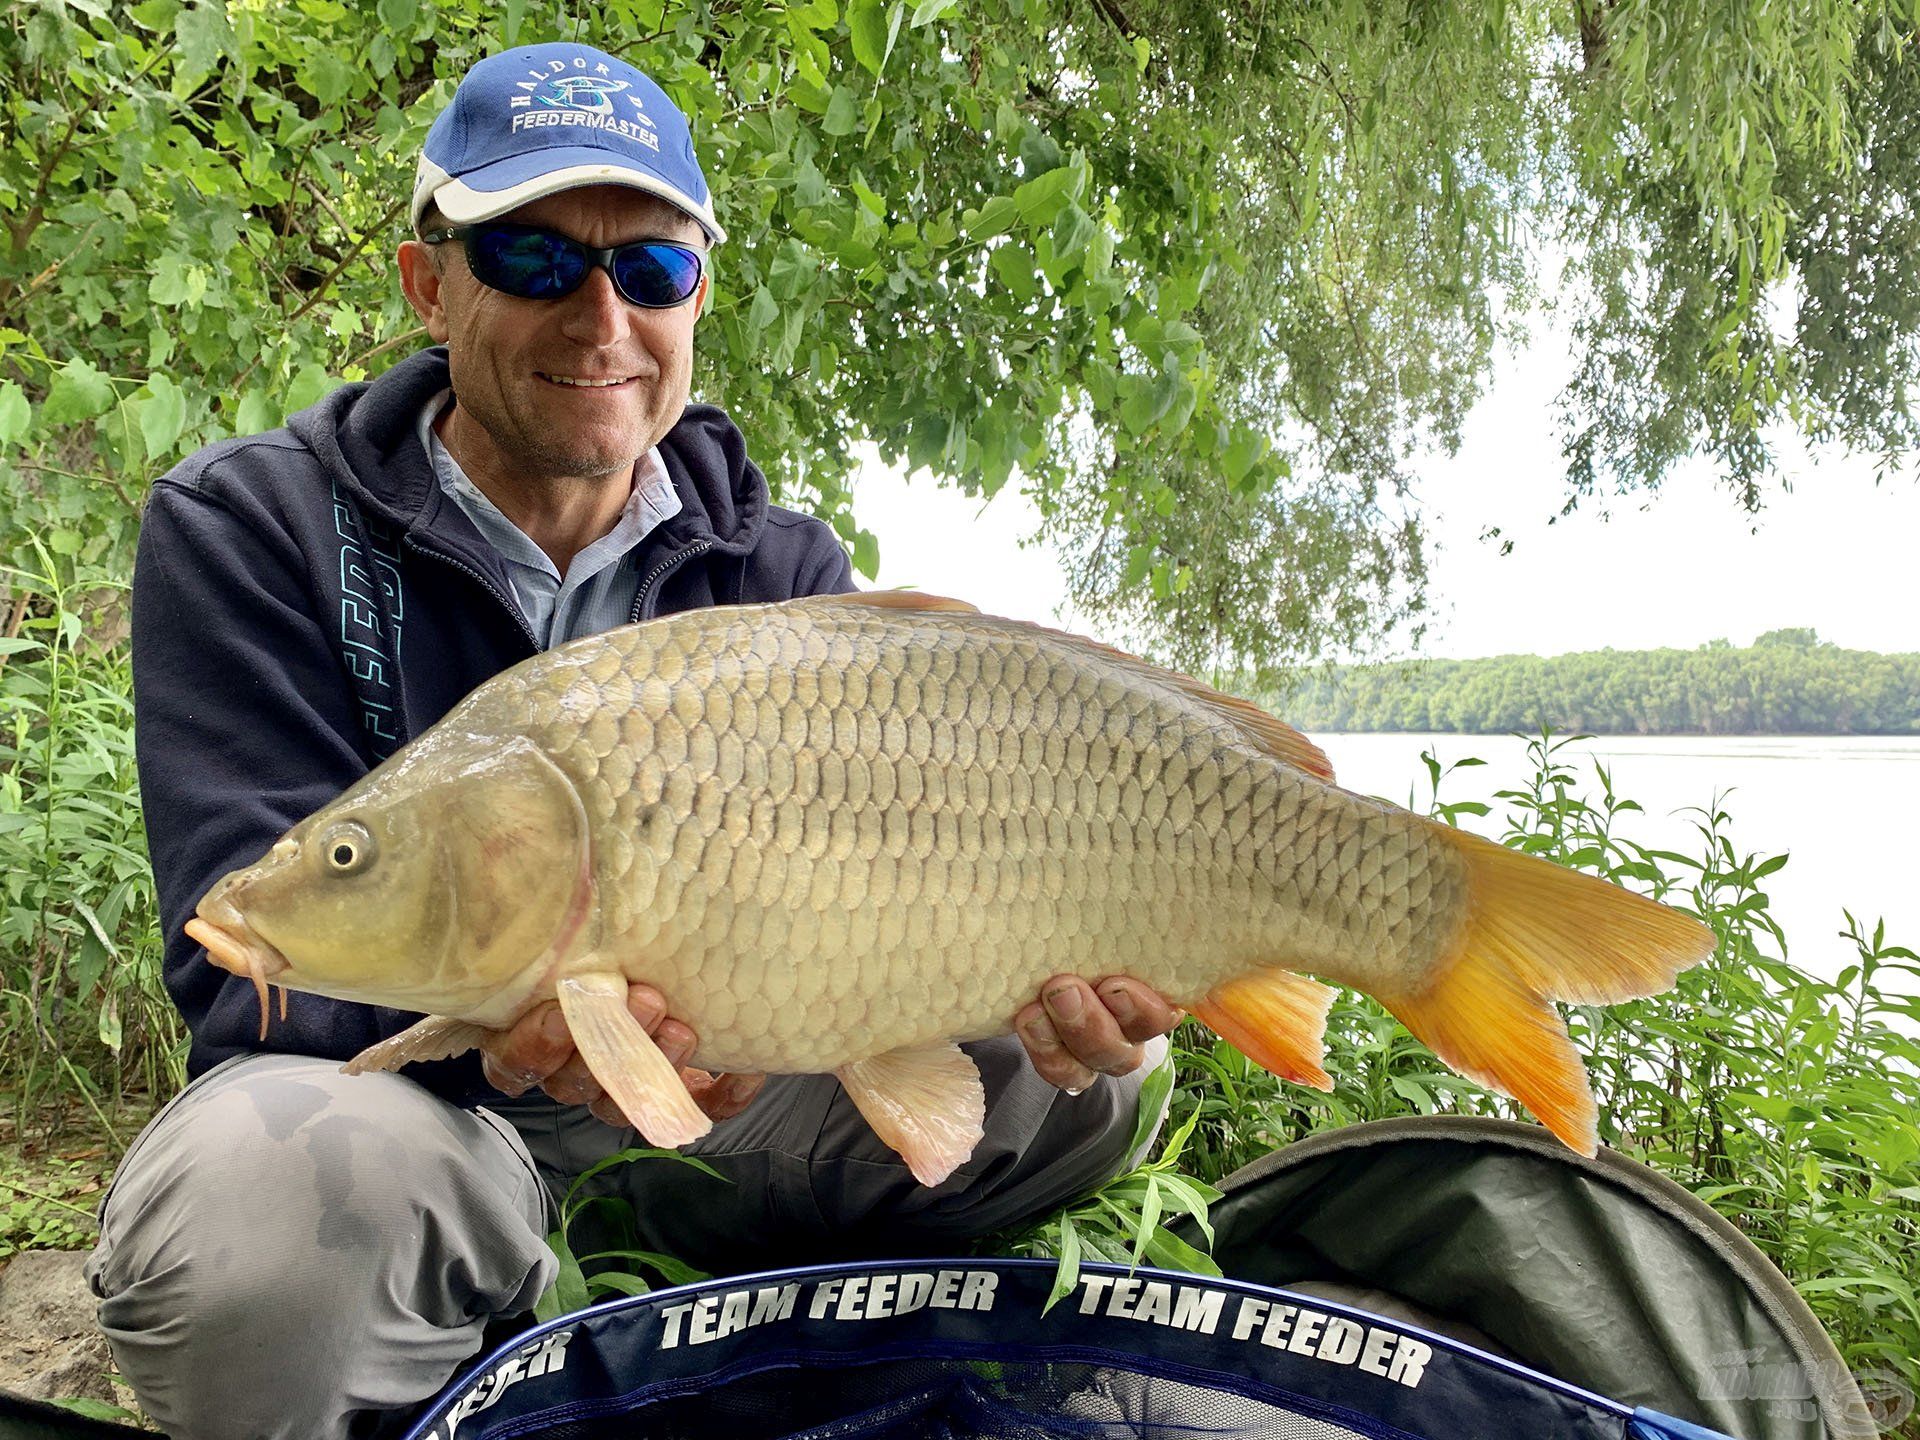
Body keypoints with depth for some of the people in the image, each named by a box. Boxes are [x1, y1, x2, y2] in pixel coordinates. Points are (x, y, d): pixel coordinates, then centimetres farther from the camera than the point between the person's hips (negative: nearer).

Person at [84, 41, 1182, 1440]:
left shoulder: (784, 570, 4)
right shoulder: (245, 532, -7)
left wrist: (1040, 975, -31)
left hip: (712, 1127, 4)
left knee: (1086, 1067, -11)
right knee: (257, 1178, -38)